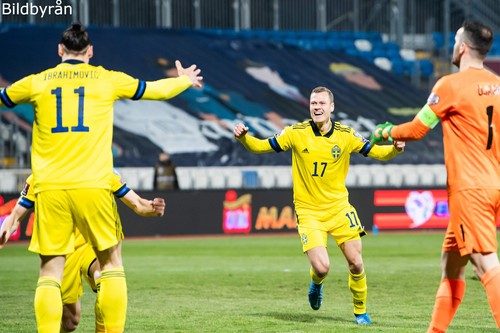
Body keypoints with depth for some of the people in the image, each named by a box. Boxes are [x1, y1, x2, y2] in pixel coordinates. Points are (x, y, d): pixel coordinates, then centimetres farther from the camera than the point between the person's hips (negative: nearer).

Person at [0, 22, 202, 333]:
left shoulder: (37, 82, 9)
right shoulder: (108, 79, 7)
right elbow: (157, 90, 21)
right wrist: (185, 80, 41)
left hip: (49, 189, 1)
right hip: (92, 186, -1)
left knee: (50, 270, 3)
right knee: (111, 263, 12)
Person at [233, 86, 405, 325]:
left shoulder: (346, 135, -4)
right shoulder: (296, 133, -7)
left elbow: (377, 153, 2)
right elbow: (261, 146, -1)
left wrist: (396, 148, -18)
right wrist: (243, 137, -20)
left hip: (339, 207, 2)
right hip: (308, 211, -2)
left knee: (356, 263, -2)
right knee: (321, 267, -16)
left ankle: (360, 311, 22)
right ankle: (316, 285, 23)